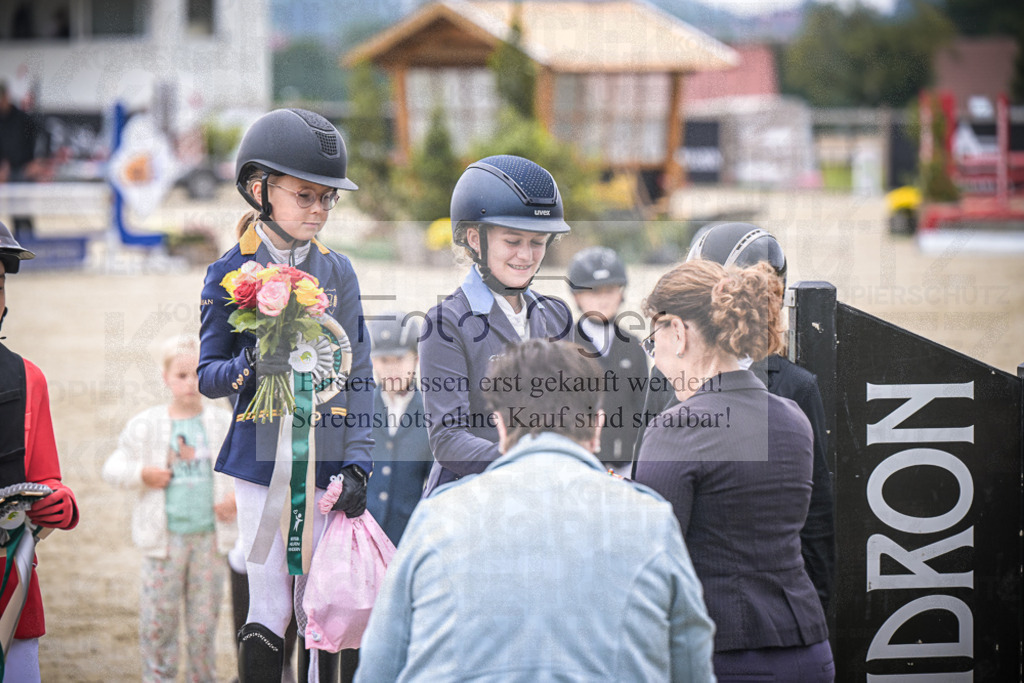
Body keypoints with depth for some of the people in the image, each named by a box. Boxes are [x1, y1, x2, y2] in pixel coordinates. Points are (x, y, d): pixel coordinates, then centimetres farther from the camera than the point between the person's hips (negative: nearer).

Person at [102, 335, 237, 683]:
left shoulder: (225, 424, 4)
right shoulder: (145, 426, 1)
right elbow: (113, 467, 7)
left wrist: (239, 494, -3)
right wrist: (141, 474, -11)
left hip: (209, 536, 1)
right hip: (166, 537, -1)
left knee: (204, 619, 7)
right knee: (158, 618, 0)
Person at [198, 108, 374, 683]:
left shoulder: (338, 273, 7)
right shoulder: (230, 275, -1)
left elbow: (359, 375, 7)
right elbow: (208, 376, -1)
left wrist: (358, 463, -3)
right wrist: (252, 366, -23)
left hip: (327, 460, 2)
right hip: (261, 460, -2)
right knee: (268, 610, 1)